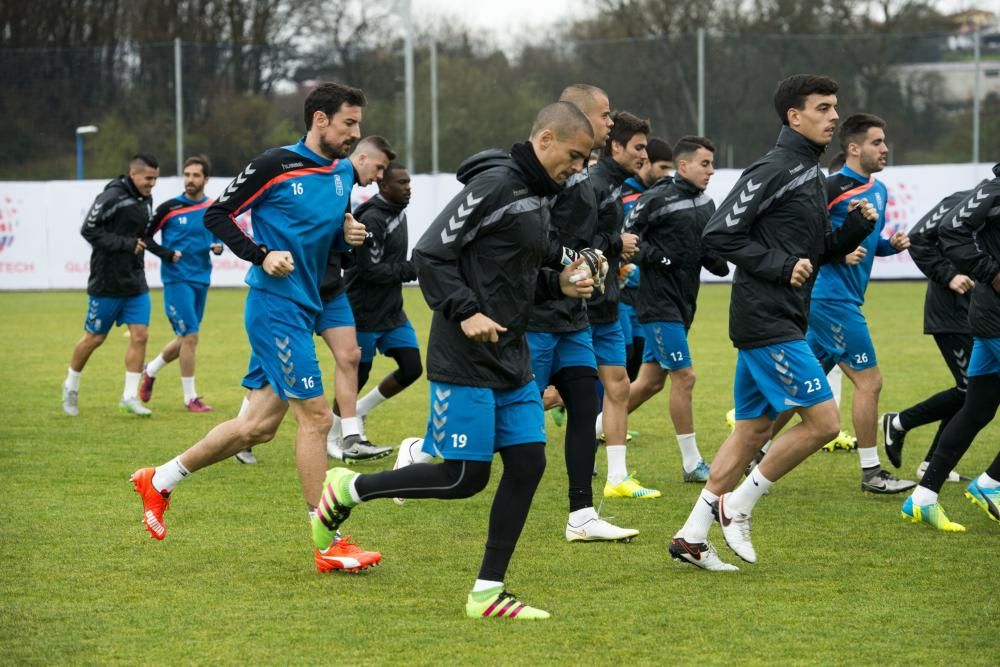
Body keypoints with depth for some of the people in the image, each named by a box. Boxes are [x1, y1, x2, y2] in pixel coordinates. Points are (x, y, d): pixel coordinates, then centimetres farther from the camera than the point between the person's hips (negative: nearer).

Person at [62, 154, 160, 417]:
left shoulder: (146, 199, 10)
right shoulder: (112, 196, -16)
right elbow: (89, 229, -21)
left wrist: (141, 244, 8)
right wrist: (126, 245, -21)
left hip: (136, 282, 7)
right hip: (107, 283, -7)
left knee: (140, 336, -3)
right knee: (94, 337, 6)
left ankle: (130, 396, 2)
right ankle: (71, 387, 26)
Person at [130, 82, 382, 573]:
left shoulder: (344, 174, 12)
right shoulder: (276, 165, -10)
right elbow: (217, 215, -5)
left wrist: (348, 235, 2)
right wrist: (262, 256, -16)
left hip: (301, 311, 8)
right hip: (276, 306, -8)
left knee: (258, 425, 10)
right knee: (315, 416, -9)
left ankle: (160, 481, 25)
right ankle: (330, 546, -4)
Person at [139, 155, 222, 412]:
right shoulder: (170, 208, -7)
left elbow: (220, 234, 20)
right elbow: (145, 236, -1)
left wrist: (218, 247, -3)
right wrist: (167, 254, -15)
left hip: (201, 280, 5)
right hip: (177, 279, -5)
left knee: (185, 338, 13)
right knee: (190, 336, -11)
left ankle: (150, 370, 38)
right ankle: (190, 397, -1)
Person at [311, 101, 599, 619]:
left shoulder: (537, 197, 14)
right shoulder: (495, 185, -15)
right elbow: (429, 255, -17)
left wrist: (558, 283, 7)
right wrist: (465, 313, -24)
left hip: (512, 360, 9)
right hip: (466, 362, -9)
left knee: (528, 462, 2)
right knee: (465, 477, -6)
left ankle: (487, 593, 8)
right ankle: (347, 489, 12)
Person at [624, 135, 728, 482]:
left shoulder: (706, 205, 12)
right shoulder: (657, 199, -12)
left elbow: (714, 259, 17)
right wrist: (657, 259, -21)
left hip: (683, 304, 8)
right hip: (659, 302, -8)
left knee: (650, 381, 12)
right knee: (684, 377, -7)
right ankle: (691, 463, 1)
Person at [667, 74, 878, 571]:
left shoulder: (811, 174, 16)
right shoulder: (774, 170, -13)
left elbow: (817, 250, 23)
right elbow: (719, 234, -16)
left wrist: (856, 227, 5)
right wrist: (780, 267, -18)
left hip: (782, 322, 10)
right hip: (766, 321, -10)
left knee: (753, 428, 11)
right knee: (824, 421, -10)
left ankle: (692, 536, 14)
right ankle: (738, 504, 1)